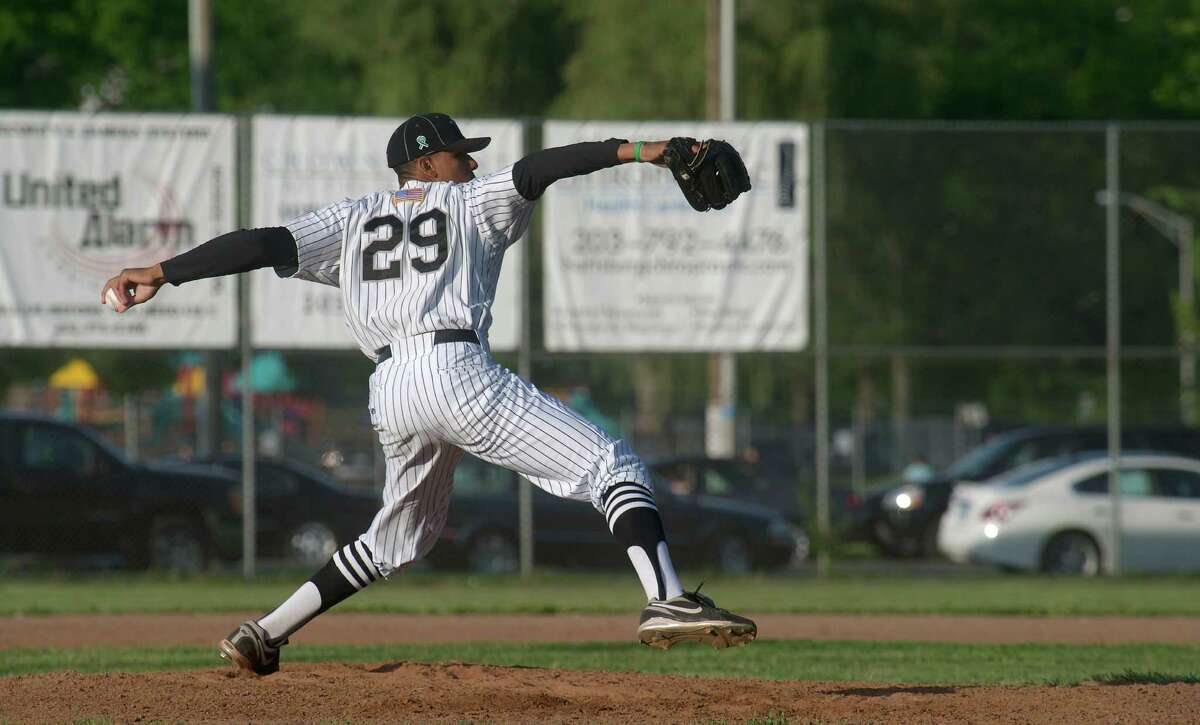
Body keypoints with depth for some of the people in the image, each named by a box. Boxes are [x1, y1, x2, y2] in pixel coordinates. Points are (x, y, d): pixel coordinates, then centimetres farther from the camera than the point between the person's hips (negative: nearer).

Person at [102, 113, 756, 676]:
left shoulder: (353, 219, 23)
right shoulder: (471, 202, 14)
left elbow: (265, 244, 12)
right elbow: (535, 172, -1)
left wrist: (161, 273, 9)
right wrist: (631, 151, -9)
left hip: (389, 393, 6)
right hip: (457, 371, -6)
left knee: (399, 535, 28)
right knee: (614, 469, -7)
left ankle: (264, 634, 23)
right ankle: (666, 600, -30)